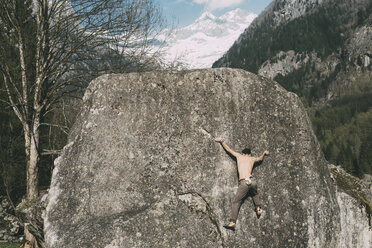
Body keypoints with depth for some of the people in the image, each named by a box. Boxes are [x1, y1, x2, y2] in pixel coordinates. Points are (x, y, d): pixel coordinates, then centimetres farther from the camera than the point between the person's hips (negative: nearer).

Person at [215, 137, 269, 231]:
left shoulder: (239, 156, 16)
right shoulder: (252, 159, 22)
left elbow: (228, 149, 27)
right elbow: (260, 158, 45)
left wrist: (221, 141, 39)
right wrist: (264, 153, 65)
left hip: (243, 183, -3)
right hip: (252, 180, 3)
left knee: (236, 202, -1)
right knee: (255, 194, 36)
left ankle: (232, 222, -9)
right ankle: (258, 208, 29)